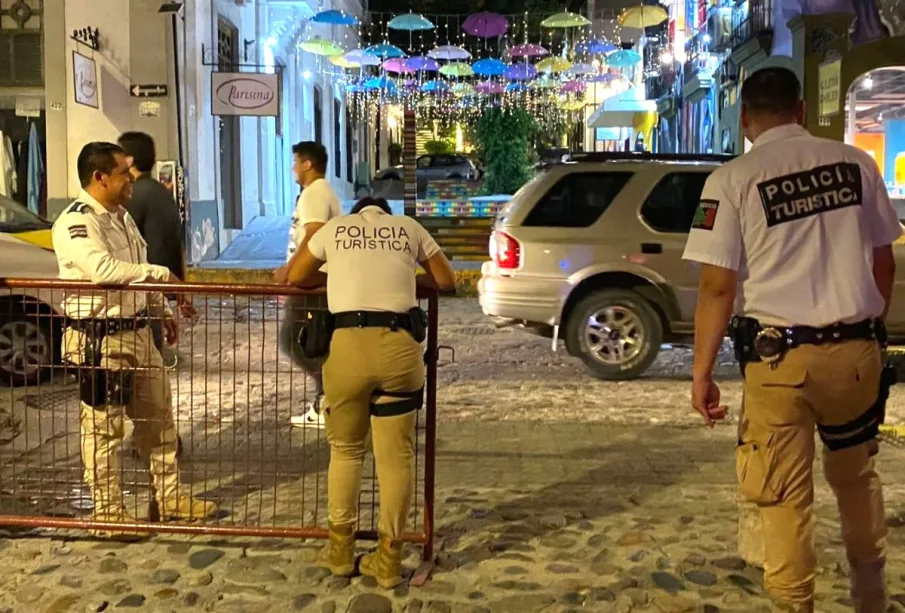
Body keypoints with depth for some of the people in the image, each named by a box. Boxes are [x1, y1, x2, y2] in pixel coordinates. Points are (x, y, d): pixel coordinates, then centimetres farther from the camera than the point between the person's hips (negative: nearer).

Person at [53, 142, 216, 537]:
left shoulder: (121, 216, 13)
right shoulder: (76, 222, -17)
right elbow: (103, 270, -32)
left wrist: (162, 311, 19)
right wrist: (161, 273, -22)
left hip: (137, 332, 10)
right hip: (99, 339, -10)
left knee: (157, 417, 16)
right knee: (102, 429, 3)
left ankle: (169, 497, 29)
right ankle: (107, 511, 16)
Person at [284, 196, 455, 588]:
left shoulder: (335, 228, 19)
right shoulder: (409, 228, 18)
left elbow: (295, 277, 28)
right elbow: (447, 281, 24)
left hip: (348, 346, 0)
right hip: (399, 347, 0)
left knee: (344, 450, 18)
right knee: (396, 456, 9)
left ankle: (340, 550, 26)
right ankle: (388, 559, 17)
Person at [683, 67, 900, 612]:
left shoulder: (733, 179, -7)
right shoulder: (856, 163, 4)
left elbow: (717, 287, -10)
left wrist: (702, 373, -2)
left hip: (780, 357, -4)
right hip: (857, 348, 5)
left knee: (786, 495, 7)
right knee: (856, 474, 24)